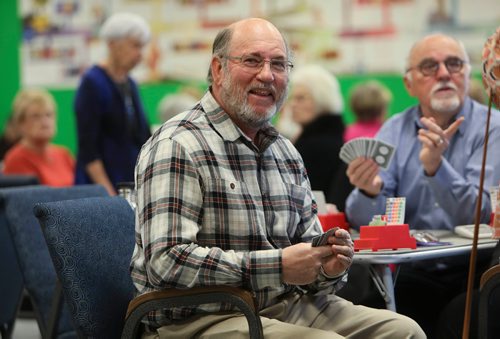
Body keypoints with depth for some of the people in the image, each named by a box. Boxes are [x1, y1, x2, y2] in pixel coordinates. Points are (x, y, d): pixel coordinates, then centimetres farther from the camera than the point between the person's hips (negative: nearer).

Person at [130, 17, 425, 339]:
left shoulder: (286, 152, 16)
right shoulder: (177, 146, -11)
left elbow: (307, 248, 20)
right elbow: (167, 263, -22)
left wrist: (327, 267, -6)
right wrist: (278, 266, -23)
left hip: (285, 306, 8)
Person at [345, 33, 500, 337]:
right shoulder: (395, 131, 8)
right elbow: (365, 221, 0)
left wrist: (435, 167, -28)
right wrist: (369, 191, -23)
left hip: (473, 269, -2)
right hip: (409, 271, 2)